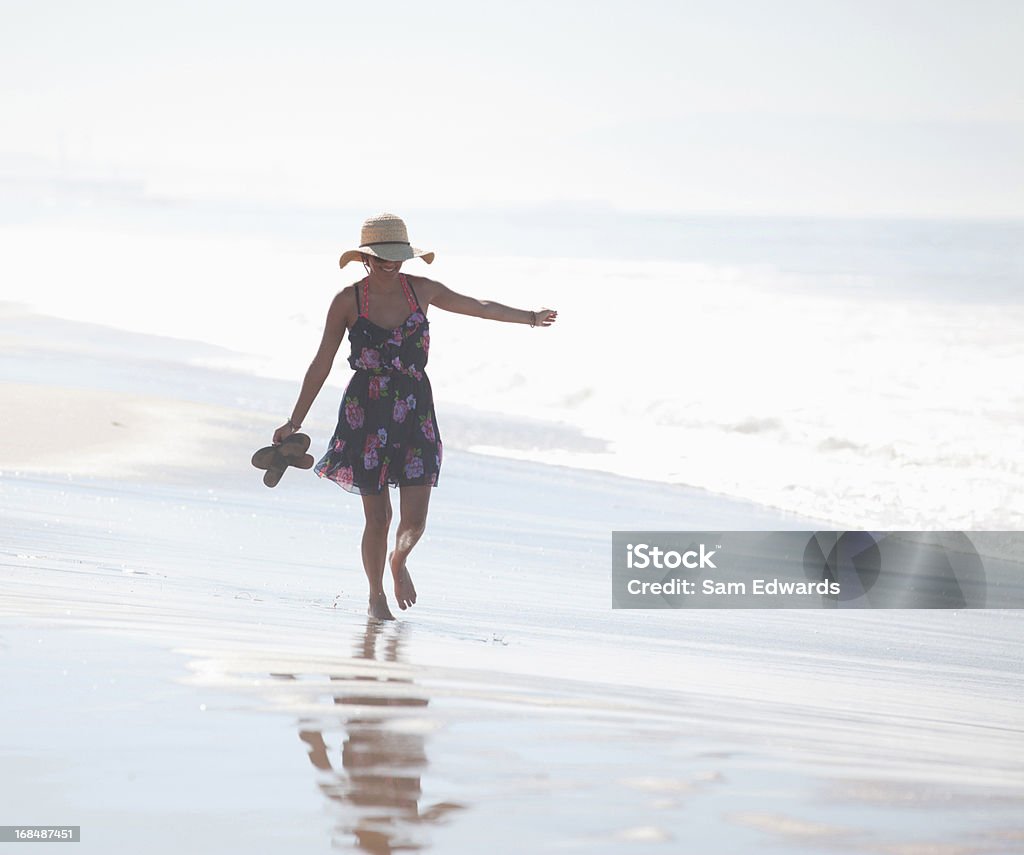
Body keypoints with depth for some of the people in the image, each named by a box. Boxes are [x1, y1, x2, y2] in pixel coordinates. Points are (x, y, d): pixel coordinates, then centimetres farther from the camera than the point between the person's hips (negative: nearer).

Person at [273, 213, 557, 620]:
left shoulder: (421, 290, 2)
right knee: (377, 518, 0)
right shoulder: (348, 301, -5)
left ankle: (399, 559, 31)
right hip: (366, 414, -2)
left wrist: (528, 316, 25)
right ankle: (376, 597, 25)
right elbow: (321, 365, -1)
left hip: (415, 411, 2)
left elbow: (478, 306, 18)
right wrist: (294, 422, -1)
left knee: (414, 520, -5)